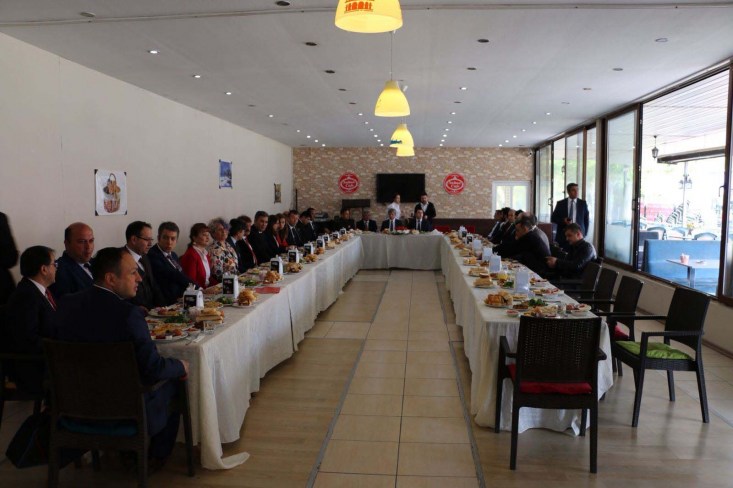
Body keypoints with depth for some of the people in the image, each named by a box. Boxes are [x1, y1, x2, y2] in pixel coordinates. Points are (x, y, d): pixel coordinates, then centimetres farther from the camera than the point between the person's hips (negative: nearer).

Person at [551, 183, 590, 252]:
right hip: (563, 235, 0)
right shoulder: (560, 203, 4)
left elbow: (586, 219, 13)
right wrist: (563, 220, -14)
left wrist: (584, 233, 6)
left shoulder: (583, 203, 7)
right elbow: (553, 218, 4)